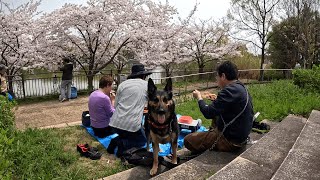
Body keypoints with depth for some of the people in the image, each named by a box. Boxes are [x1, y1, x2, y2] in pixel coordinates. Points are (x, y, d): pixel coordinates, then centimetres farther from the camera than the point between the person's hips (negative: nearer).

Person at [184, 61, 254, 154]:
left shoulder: (230, 91, -25)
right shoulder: (242, 88, 6)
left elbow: (208, 113, -24)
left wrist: (199, 97, -7)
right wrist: (216, 99, 14)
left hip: (230, 140, -10)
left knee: (188, 140, -8)